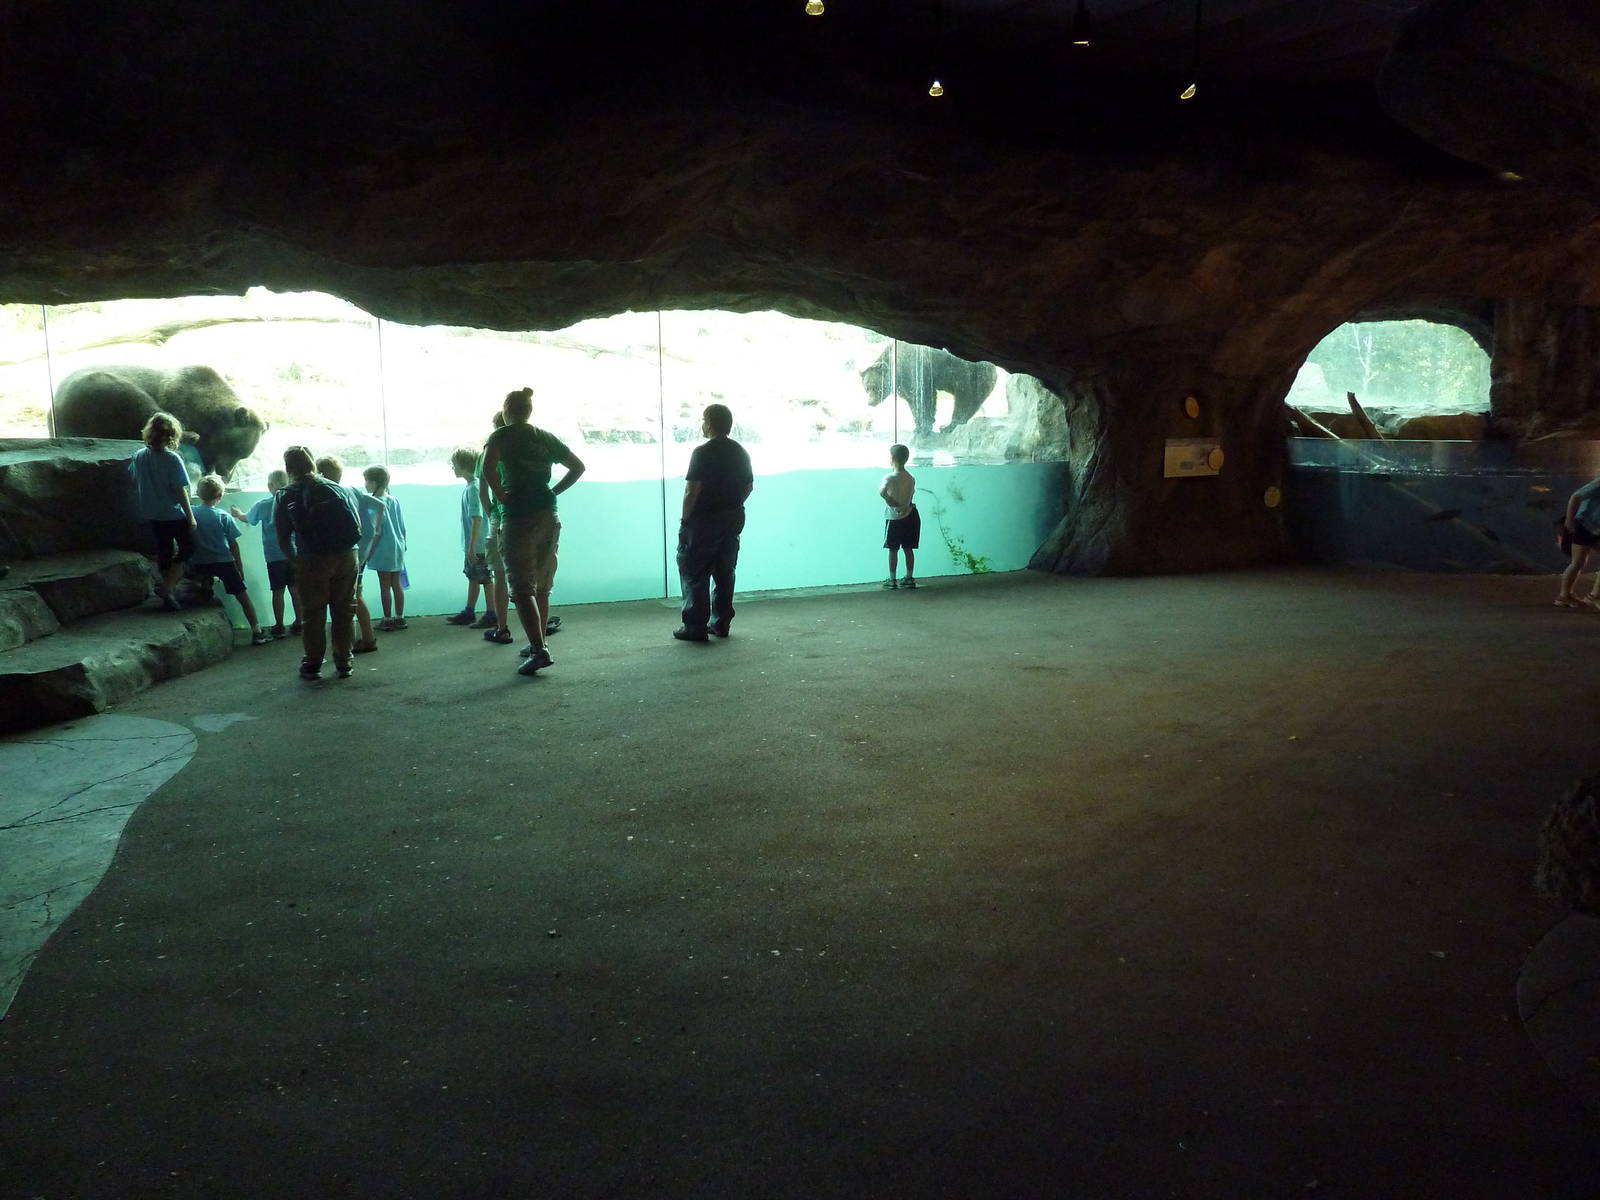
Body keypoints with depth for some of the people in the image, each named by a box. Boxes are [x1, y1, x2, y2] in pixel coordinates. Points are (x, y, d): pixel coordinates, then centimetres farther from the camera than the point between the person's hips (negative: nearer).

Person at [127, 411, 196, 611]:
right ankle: (167, 586, -3)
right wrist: (191, 517, -11)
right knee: (187, 547, 9)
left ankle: (168, 587, 28)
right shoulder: (173, 459, -20)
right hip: (174, 514, -6)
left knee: (164, 549, 18)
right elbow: (181, 491, -18)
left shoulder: (139, 457, -2)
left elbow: (135, 485, 9)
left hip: (152, 514, 6)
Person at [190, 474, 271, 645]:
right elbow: (233, 545, -2)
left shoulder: (191, 514, -2)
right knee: (243, 595, 5)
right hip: (224, 561, -1)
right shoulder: (224, 517, -5)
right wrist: (240, 566, 9)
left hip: (200, 565, 1)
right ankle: (257, 632, 4)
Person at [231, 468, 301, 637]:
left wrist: (238, 513, 37)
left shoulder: (263, 505, -4)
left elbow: (247, 518, 16)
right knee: (296, 589, 8)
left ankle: (279, 626, 8)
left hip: (275, 555, -2)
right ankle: (298, 623, 14)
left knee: (278, 591, 4)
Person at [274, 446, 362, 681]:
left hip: (313, 560, -2)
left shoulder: (286, 497, 3)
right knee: (344, 611, 9)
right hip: (347, 556, 2)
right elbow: (357, 526, 8)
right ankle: (344, 663, 13)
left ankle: (313, 664, 11)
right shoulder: (338, 489, 9)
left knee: (313, 613, 7)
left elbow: (283, 538, 3)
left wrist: (295, 560, 16)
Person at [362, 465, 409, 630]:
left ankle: (388, 619, 5)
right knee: (397, 584, 12)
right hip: (398, 549, 6)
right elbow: (403, 527, 9)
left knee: (384, 586, 1)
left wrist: (368, 553, -8)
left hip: (383, 550, -6)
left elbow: (376, 532, -15)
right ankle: (399, 617, 17)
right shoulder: (395, 501, 5)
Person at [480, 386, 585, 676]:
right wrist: (554, 492, 13)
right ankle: (538, 643, 25)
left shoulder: (501, 436, -4)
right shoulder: (547, 438, 12)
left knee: (522, 589, -6)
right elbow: (578, 466, 17)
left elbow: (488, 468, -22)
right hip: (549, 518, 6)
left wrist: (501, 496, -10)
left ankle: (539, 651, -16)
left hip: (518, 519, -6)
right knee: (542, 588, 16)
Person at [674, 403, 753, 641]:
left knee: (694, 574, 2)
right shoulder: (740, 452, 7)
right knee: (725, 572, 13)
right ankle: (721, 623, 17)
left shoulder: (702, 452, -15)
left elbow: (692, 490, -18)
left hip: (704, 521, -7)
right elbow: (749, 486, 13)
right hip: (733, 519, 7)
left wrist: (685, 519, -9)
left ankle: (695, 626, 1)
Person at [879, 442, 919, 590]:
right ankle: (909, 578, 16)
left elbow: (882, 492, -33)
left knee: (893, 550, 5)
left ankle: (892, 580, 9)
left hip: (895, 518, -4)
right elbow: (911, 495, 2)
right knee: (909, 549, 11)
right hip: (910, 516, 4)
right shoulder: (911, 478, -1)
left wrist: (891, 502, -19)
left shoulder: (889, 478, -16)